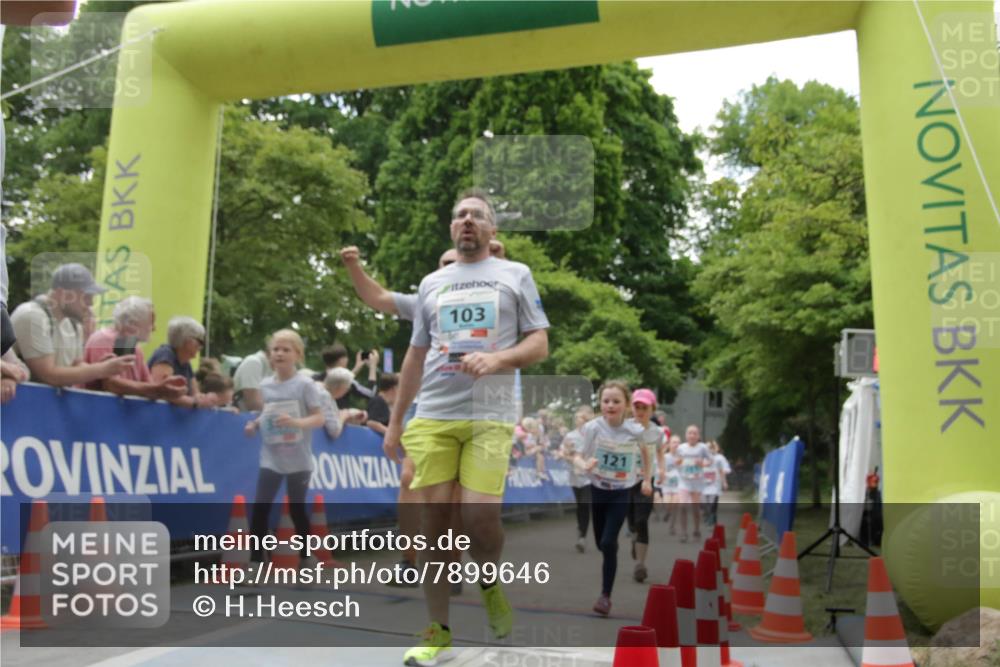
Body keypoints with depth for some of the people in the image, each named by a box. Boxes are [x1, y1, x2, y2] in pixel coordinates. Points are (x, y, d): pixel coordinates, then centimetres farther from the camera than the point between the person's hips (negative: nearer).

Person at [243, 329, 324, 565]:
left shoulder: (305, 384, -7)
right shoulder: (264, 385, 5)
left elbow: (319, 418, -9)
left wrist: (296, 422, -25)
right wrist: (254, 424, -3)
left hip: (298, 460, -3)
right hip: (270, 459, 3)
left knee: (297, 508, 7)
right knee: (260, 507, -5)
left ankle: (305, 556, 24)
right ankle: (256, 557, 3)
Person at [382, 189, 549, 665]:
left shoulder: (515, 274, 9)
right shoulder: (431, 283, 17)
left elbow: (539, 344, 4)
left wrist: (497, 359, -16)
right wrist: (395, 423, 17)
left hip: (490, 417, -3)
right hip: (431, 417, 3)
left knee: (479, 517, -13)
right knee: (435, 521, 1)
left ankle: (490, 584, 21)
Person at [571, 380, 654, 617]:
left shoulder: (635, 430, -14)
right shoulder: (592, 428, -16)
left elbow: (645, 452, 8)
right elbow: (578, 457, -14)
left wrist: (647, 479, 8)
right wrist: (584, 465, -36)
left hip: (621, 493, -2)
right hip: (598, 490, 2)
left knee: (608, 542, -13)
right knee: (601, 543, 13)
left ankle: (606, 595, -3)